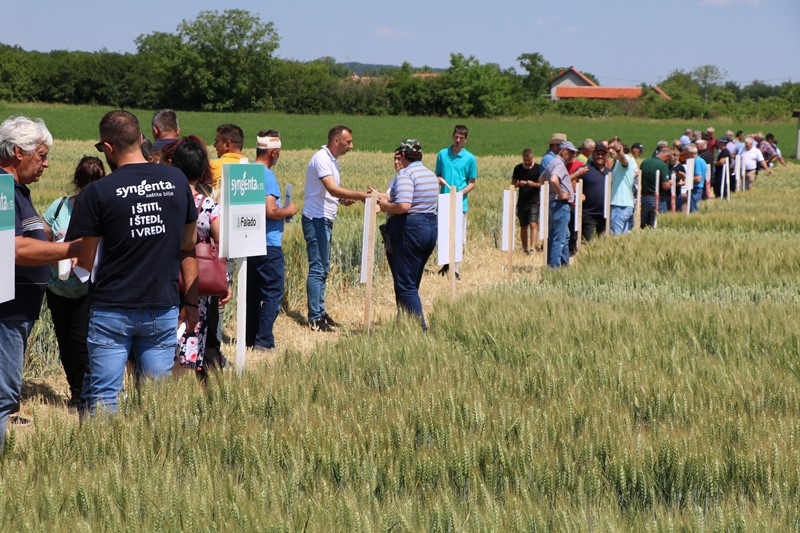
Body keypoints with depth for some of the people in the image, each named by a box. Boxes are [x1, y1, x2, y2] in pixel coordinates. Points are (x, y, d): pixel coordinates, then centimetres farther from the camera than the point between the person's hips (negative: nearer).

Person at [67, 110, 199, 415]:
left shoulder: (98, 192, -10)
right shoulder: (177, 181, 1)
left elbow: (83, 263, -5)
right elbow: (188, 248, 8)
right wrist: (191, 302, 15)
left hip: (111, 311, -3)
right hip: (163, 309, 3)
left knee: (103, 396, 3)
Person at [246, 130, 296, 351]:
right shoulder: (267, 176, -16)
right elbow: (271, 211, -24)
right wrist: (289, 211, -5)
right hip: (269, 245, -8)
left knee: (252, 293, 14)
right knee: (273, 295, -2)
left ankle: (250, 339, 17)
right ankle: (263, 341, -5)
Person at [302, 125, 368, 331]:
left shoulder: (332, 160, 15)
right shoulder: (322, 159, -16)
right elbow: (332, 189, -27)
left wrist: (343, 199, 6)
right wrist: (359, 195, -29)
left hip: (326, 220, 10)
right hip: (316, 219, -10)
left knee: (323, 269, 15)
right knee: (317, 269, -8)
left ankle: (320, 312, 23)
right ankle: (315, 319, -6)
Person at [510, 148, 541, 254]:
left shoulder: (538, 168, -1)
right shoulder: (518, 168, 6)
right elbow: (513, 183, 12)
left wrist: (534, 184, -18)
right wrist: (519, 184, -10)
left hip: (534, 201, -3)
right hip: (522, 202, 3)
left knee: (533, 224, -16)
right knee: (523, 226, 11)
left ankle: (532, 248, -23)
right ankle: (525, 249, 22)